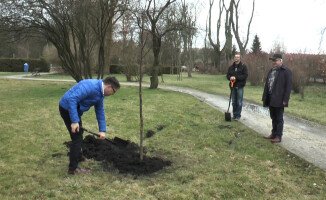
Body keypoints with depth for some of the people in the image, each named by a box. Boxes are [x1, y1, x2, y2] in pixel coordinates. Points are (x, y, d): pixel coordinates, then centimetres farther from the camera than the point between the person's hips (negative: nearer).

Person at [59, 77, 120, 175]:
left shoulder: (100, 93, 5)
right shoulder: (90, 86, -27)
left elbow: (100, 111, 12)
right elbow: (72, 99, -34)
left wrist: (102, 130, 9)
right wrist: (74, 121, -32)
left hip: (75, 108, 10)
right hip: (68, 108, -10)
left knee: (79, 133, 26)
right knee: (77, 137, -7)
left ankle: (78, 156, 47)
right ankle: (73, 168, 2)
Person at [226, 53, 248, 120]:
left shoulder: (243, 66, -3)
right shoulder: (231, 67, 11)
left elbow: (245, 76, -11)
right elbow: (228, 75, 12)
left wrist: (236, 77, -19)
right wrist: (230, 77, -12)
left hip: (240, 86, -4)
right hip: (233, 86, 4)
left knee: (239, 102, -1)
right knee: (234, 102, 10)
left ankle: (238, 115, 6)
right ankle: (234, 114, 20)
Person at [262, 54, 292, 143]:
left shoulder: (286, 71, -9)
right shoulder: (271, 70, 15)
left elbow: (288, 86, -13)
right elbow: (267, 84, 16)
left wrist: (285, 100, -17)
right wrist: (265, 97, 12)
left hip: (279, 100, -7)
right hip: (271, 99, 7)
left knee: (279, 118, 0)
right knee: (273, 117, 16)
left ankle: (278, 136, 7)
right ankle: (273, 134, 26)